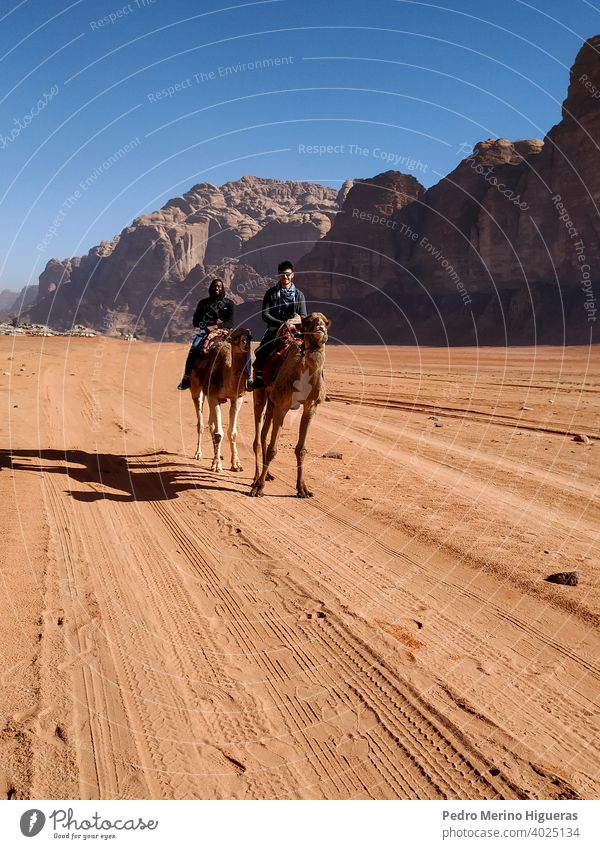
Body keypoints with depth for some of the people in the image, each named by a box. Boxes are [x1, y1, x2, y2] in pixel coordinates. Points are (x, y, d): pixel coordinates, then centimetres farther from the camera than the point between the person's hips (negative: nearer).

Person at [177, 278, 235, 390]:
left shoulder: (229, 304, 9)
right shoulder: (203, 303, 12)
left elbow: (230, 323, -1)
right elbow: (195, 322, 7)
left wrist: (217, 326, -19)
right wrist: (210, 324, -9)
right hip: (205, 332, 1)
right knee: (194, 350, -27)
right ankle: (186, 378, -18)